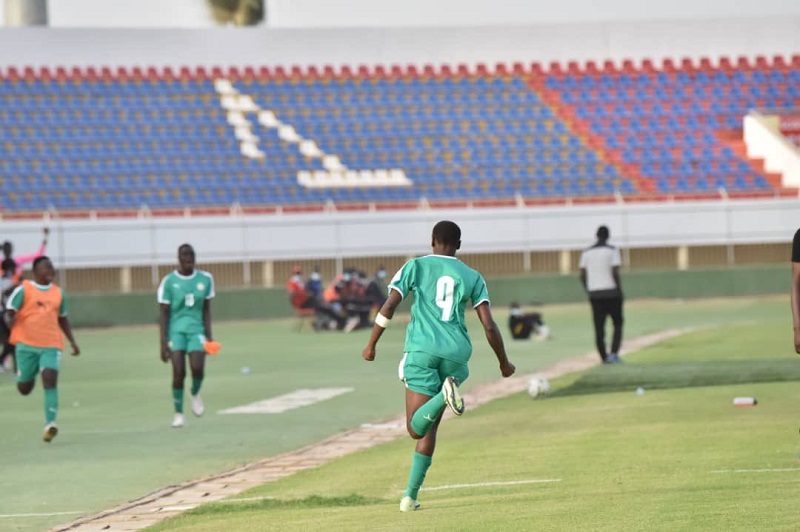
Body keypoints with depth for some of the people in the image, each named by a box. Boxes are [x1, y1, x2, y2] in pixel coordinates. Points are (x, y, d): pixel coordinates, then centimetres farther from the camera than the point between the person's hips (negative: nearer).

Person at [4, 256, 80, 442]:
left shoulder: (58, 293, 12)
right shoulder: (23, 290, -1)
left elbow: (62, 319, 23)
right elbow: (10, 312, 0)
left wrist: (72, 342, 19)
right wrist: (12, 322, -22)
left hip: (51, 345, 2)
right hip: (27, 345, -2)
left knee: (50, 380, -18)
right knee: (24, 388, 7)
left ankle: (50, 424, -24)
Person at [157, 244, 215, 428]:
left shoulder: (205, 279, 6)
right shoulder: (169, 282, -2)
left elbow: (206, 310, 13)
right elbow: (164, 314, -1)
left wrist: (208, 335, 8)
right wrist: (163, 343, -5)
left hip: (196, 330, 2)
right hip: (176, 331, -2)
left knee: (197, 368, -17)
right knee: (178, 373, -10)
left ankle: (195, 394, 16)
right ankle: (178, 413, 4)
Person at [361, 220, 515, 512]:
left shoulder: (417, 266, 10)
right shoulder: (472, 277, 13)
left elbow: (389, 306, -1)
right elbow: (489, 325, 5)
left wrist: (371, 345, 8)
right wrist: (504, 363, 17)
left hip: (422, 350, -3)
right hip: (456, 354, 3)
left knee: (416, 428, -8)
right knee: (429, 428, 14)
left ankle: (445, 396, -38)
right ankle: (410, 495, 10)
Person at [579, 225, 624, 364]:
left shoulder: (586, 252, 6)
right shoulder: (612, 250, -6)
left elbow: (582, 275, 4)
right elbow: (615, 273, -13)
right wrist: (620, 291, -4)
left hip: (594, 294, 3)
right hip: (612, 292, -3)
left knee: (599, 327, 7)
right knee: (617, 324, 7)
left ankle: (604, 357, 8)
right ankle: (613, 353, -10)